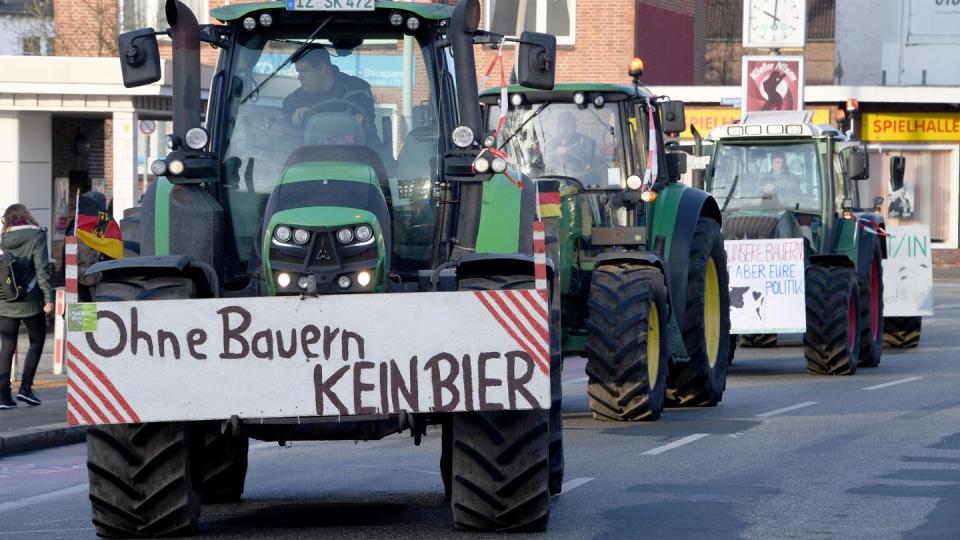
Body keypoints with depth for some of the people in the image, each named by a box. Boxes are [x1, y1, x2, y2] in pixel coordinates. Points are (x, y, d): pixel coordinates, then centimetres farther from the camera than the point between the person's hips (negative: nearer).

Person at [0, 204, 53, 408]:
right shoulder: (36, 237, -6)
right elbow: (42, 269, -13)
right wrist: (48, 297, -13)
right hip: (29, 300, -3)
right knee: (37, 341, 13)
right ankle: (25, 388, 2)